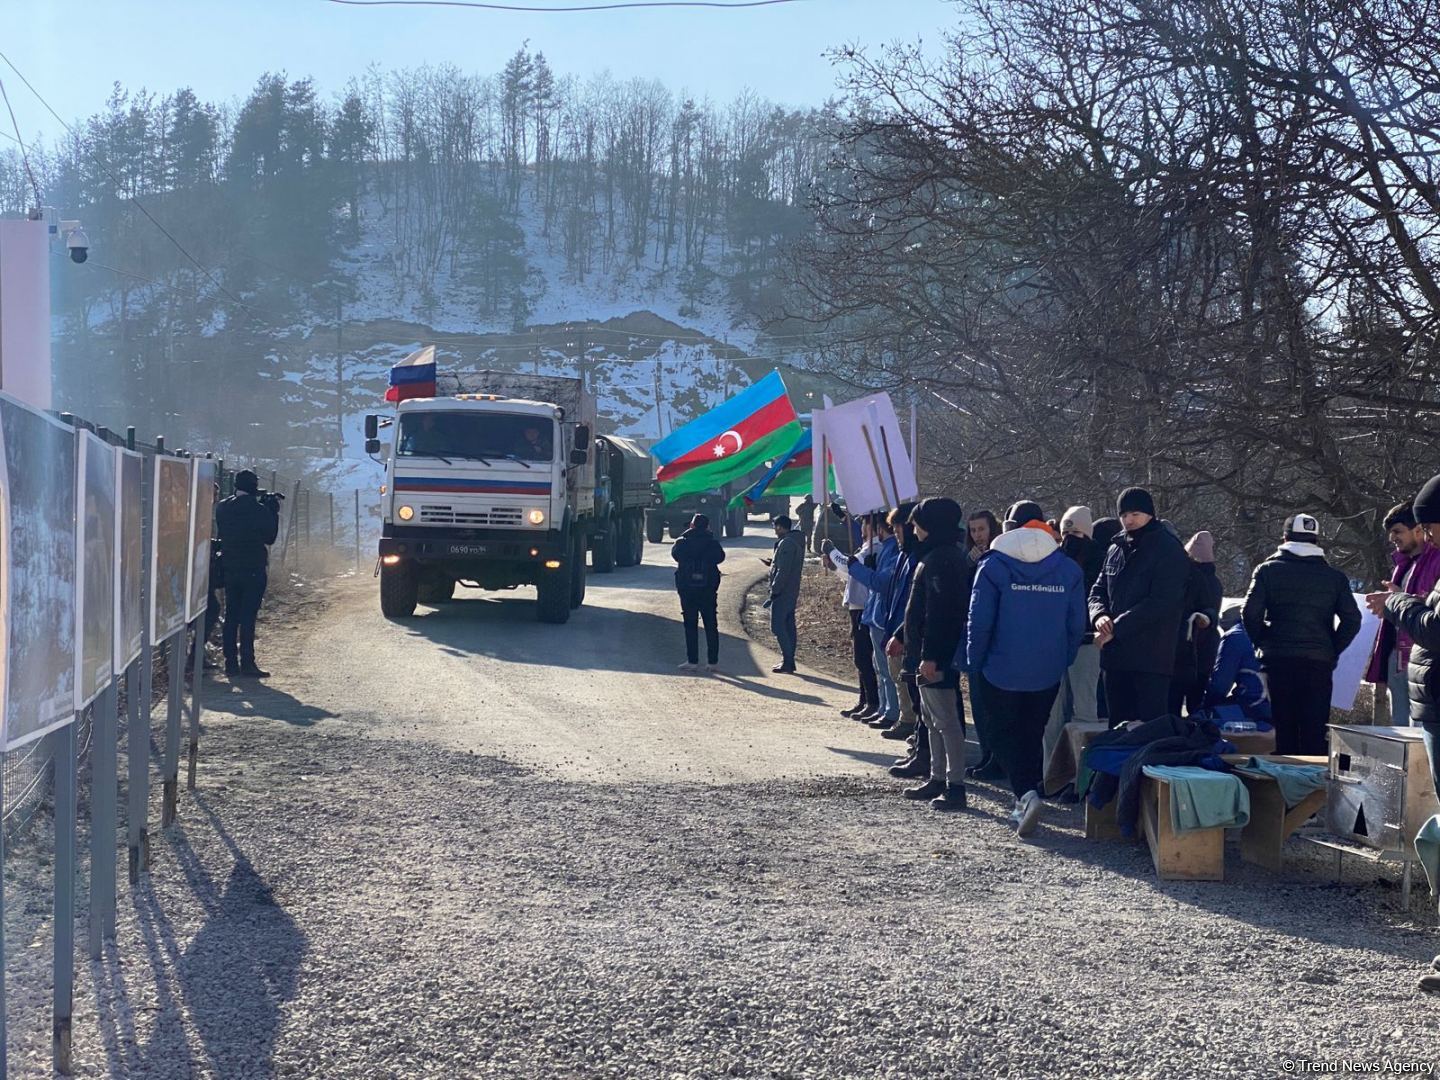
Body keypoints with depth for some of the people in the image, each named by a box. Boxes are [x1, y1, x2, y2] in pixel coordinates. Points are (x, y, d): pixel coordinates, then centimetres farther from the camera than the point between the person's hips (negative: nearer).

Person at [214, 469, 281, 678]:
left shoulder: (222, 508, 2)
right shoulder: (258, 510, -13)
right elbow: (270, 537, -3)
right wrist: (273, 513, 7)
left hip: (229, 569, 5)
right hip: (253, 569, -5)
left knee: (231, 616, 10)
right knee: (248, 617, -4)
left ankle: (231, 662, 12)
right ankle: (247, 664, -5)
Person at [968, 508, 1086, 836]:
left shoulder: (993, 566, -9)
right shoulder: (1069, 569, 1)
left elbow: (980, 621, -9)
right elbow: (1077, 625, 3)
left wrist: (975, 663, 3)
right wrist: (1064, 662, 13)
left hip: (1001, 671, -3)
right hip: (1047, 673, 3)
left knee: (1004, 734, 9)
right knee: (1033, 735, 17)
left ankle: (1026, 794, -12)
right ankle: (1025, 804, 20)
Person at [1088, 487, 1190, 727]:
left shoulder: (1169, 551, -6)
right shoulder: (1116, 550, 15)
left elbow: (1161, 602, -15)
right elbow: (1098, 590, 18)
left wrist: (1116, 628, -16)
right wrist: (1099, 615, -6)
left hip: (1151, 657, -7)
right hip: (1114, 654, 7)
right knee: (1118, 727, 11)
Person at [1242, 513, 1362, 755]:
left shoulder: (1268, 570, 2)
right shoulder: (1335, 577, 8)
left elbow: (1250, 613, -7)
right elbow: (1351, 619, 0)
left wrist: (1263, 645, 6)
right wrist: (1332, 651, 9)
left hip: (1277, 662, -1)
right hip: (1319, 663, 1)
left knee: (1282, 731, 3)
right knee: (1315, 735, 4)